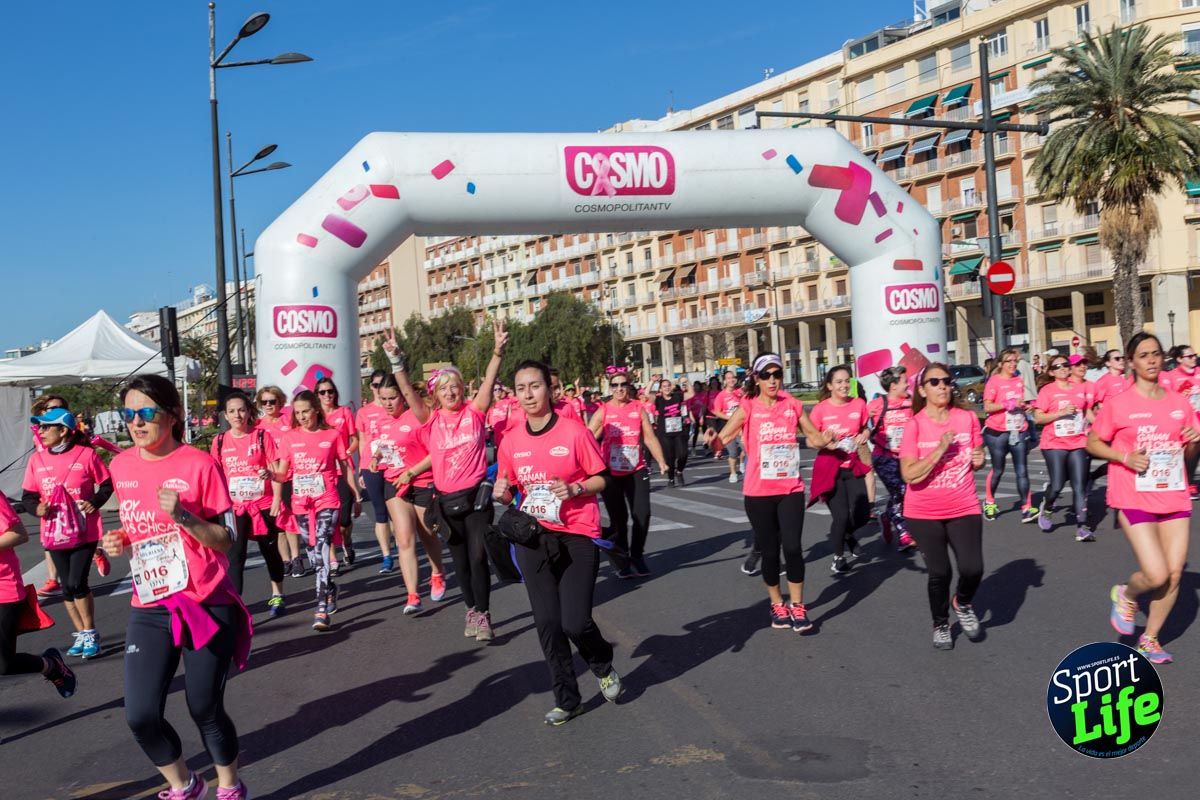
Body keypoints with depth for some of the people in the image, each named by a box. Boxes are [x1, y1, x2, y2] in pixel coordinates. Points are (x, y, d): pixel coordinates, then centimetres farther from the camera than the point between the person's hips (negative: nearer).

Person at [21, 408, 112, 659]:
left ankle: (90, 633, 9)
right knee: (67, 587, 10)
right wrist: (36, 508, -12)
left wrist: (95, 502, -15)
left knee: (77, 583, -9)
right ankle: (82, 634, 25)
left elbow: (107, 484, 2)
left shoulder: (86, 454, -8)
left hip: (84, 532, -4)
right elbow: (27, 495, 8)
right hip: (55, 534, 4)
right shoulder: (37, 459, 2)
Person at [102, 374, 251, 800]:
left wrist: (183, 515, -24)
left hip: (206, 604, -4)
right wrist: (119, 541, -1)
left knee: (205, 709, 4)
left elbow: (225, 540, -9)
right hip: (149, 609, 4)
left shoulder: (199, 464, -11)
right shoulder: (121, 466, 4)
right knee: (140, 716, -2)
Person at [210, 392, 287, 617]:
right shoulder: (220, 441, 1)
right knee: (234, 555, -5)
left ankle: (277, 596, 31)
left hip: (264, 505, -1)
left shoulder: (263, 436, -6)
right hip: (234, 508, 1)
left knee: (270, 551, 14)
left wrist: (276, 501, -10)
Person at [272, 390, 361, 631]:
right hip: (301, 503, 3)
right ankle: (330, 590, 37)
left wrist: (356, 497, 10)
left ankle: (322, 608, -19)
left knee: (322, 548, -16)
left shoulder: (333, 435, 2)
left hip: (327, 502, -3)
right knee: (313, 553, 13)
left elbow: (346, 468, 8)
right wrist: (270, 474, -18)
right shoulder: (289, 438, 6)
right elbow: (282, 473, 4)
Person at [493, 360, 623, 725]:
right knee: (547, 623, 5)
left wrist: (574, 488, -20)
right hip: (533, 539, 4)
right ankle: (567, 700, 21)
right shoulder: (511, 441, 4)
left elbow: (601, 479, -2)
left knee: (575, 623, -9)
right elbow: (508, 489, 14)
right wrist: (503, 493, -8)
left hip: (577, 536, -4)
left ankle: (604, 666, 25)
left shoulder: (574, 430, -8)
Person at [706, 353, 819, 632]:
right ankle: (777, 605, 27)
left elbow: (814, 436, 15)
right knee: (770, 550, 8)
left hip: (791, 489, 1)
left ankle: (797, 606, 8)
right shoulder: (747, 408, -6)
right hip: (759, 492, -1)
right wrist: (713, 441, -33)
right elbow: (722, 440, -11)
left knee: (792, 547, -9)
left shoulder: (793, 405, 2)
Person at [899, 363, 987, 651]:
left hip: (964, 508, 2)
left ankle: (963, 604, 25)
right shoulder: (914, 426, -12)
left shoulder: (967, 418, -3)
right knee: (939, 572, 1)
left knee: (972, 569, -10)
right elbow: (909, 475, -18)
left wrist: (979, 460, -9)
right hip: (924, 513, -2)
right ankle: (940, 624, 28)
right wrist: (939, 450, -25)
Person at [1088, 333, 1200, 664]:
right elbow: (1093, 443, 0)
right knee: (1156, 575, -13)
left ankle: (1149, 639, 22)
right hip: (1135, 500, -5)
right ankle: (1125, 595, 22)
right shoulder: (1118, 404, -7)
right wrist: (1125, 457, -16)